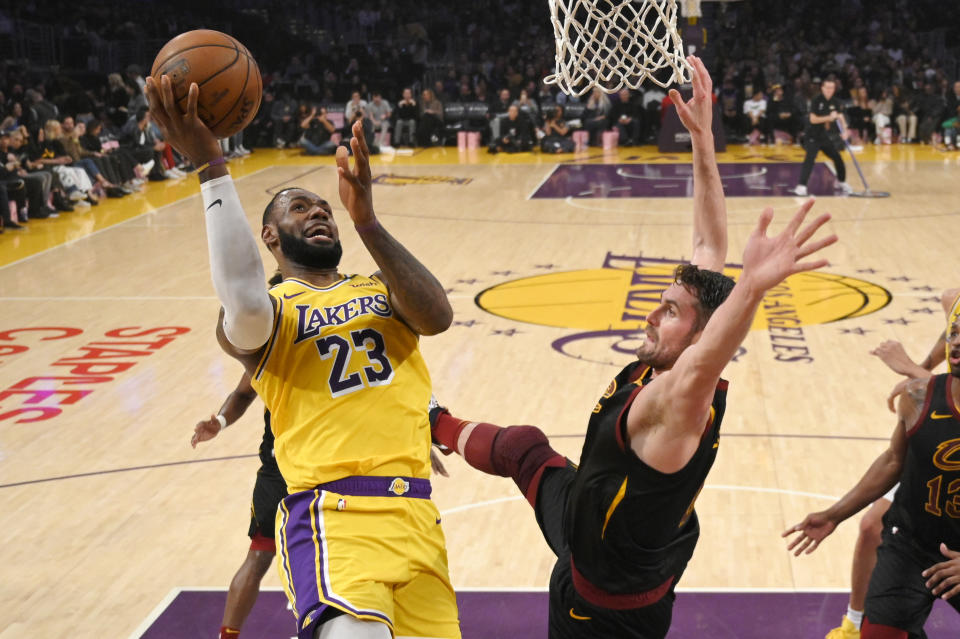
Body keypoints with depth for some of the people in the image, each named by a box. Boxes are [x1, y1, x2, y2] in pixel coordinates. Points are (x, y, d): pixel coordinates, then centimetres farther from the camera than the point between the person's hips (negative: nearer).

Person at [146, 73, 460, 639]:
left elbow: (437, 316, -4)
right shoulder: (273, 310, 6)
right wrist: (210, 167, -20)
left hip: (416, 515, 6)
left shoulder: (382, 292, 19)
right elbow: (246, 304, -20)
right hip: (333, 516, -5)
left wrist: (367, 221, -12)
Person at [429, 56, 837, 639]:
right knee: (523, 446, 25)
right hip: (585, 511, 9)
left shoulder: (673, 403, -33)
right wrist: (702, 138, -12)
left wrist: (751, 287, -75)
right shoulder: (659, 372, -14)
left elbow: (701, 368, -58)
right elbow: (710, 247, -9)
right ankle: (441, 428, 53)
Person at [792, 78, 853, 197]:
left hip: (825, 137, 6)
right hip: (813, 137, -6)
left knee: (838, 158, 9)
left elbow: (840, 115, 5)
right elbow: (813, 119, -20)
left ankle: (841, 182, 31)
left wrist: (845, 129, -12)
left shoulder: (835, 102, 1)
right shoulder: (817, 101, -14)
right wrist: (829, 117, -29)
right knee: (810, 159, -22)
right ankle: (802, 186, -25)